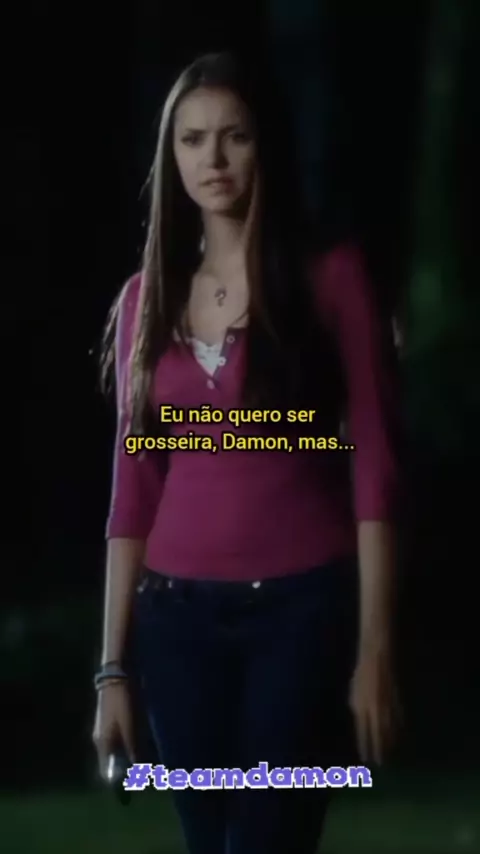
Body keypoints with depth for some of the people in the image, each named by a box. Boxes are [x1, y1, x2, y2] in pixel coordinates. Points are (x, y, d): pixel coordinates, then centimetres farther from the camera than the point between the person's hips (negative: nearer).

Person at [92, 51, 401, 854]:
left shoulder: (330, 277, -2)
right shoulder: (148, 297, 9)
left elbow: (373, 471, -5)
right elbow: (132, 492, 9)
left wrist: (374, 646, -11)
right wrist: (112, 665, 6)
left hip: (302, 610, -4)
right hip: (180, 619, 4)